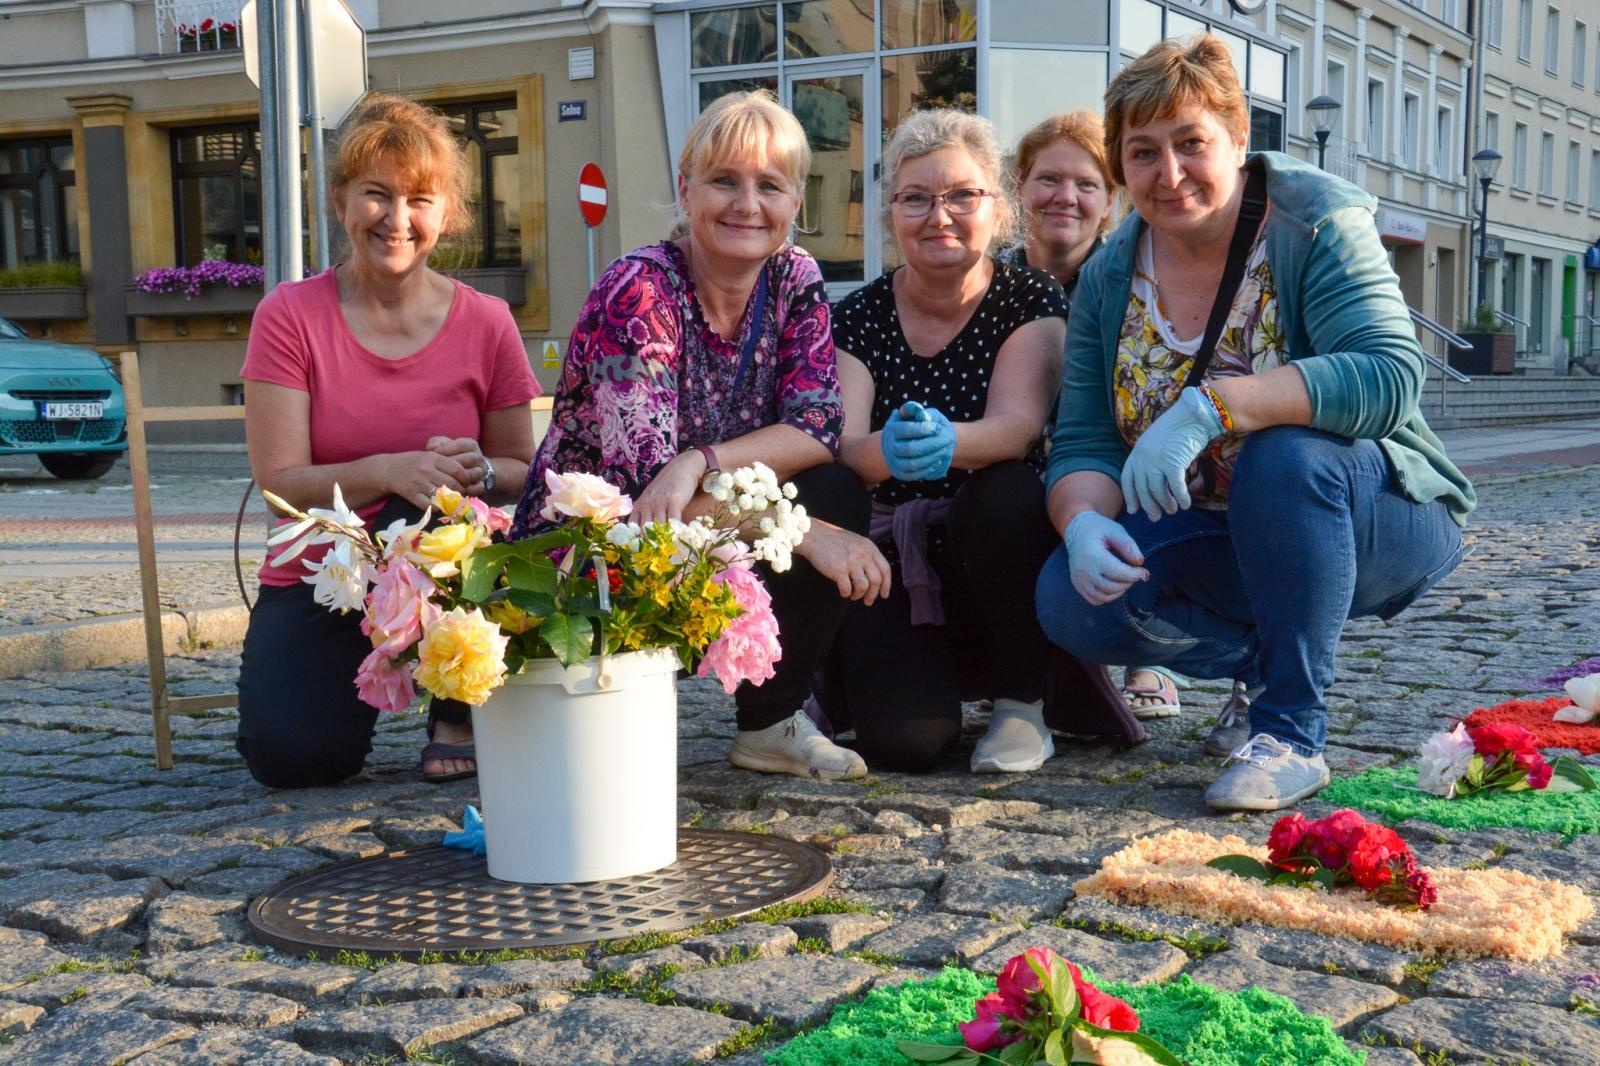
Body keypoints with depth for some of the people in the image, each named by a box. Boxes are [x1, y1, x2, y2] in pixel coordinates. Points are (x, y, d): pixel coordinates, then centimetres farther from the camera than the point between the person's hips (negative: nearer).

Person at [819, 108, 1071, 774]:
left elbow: (1018, 423, -20)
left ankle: (1021, 698, -9)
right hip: (893, 564, 0)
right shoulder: (856, 320, 0)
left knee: (1002, 494, -35)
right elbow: (837, 443, -15)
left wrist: (946, 441, -44)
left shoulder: (1032, 302, -3)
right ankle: (860, 675, 15)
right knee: (904, 741, -25)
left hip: (997, 561, 0)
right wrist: (884, 451, -41)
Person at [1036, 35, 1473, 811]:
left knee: (1284, 455, -36)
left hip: (1376, 521, -4)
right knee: (1071, 598, -21)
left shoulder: (1316, 221, -15)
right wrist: (1084, 524, -28)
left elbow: (1390, 375, -31)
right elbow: (1082, 447, -4)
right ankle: (1266, 661, 5)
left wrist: (1209, 406, -43)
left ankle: (1293, 731, -21)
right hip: (1218, 540, 5)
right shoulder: (1110, 278, -1)